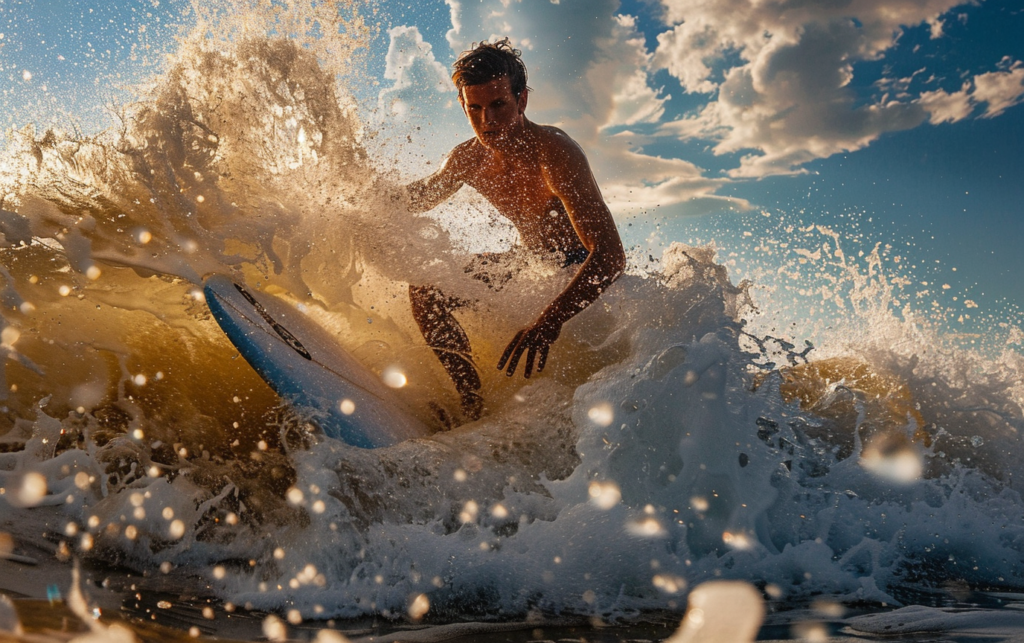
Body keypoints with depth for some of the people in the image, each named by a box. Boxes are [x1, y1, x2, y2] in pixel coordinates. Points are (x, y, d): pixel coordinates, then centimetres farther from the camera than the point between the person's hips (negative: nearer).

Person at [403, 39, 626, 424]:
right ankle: (473, 403, 3)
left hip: (586, 271, -7)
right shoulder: (468, 160, -8)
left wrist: (550, 320, -54)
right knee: (426, 291, -3)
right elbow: (419, 198, 17)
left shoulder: (554, 153, -31)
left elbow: (610, 255, -40)